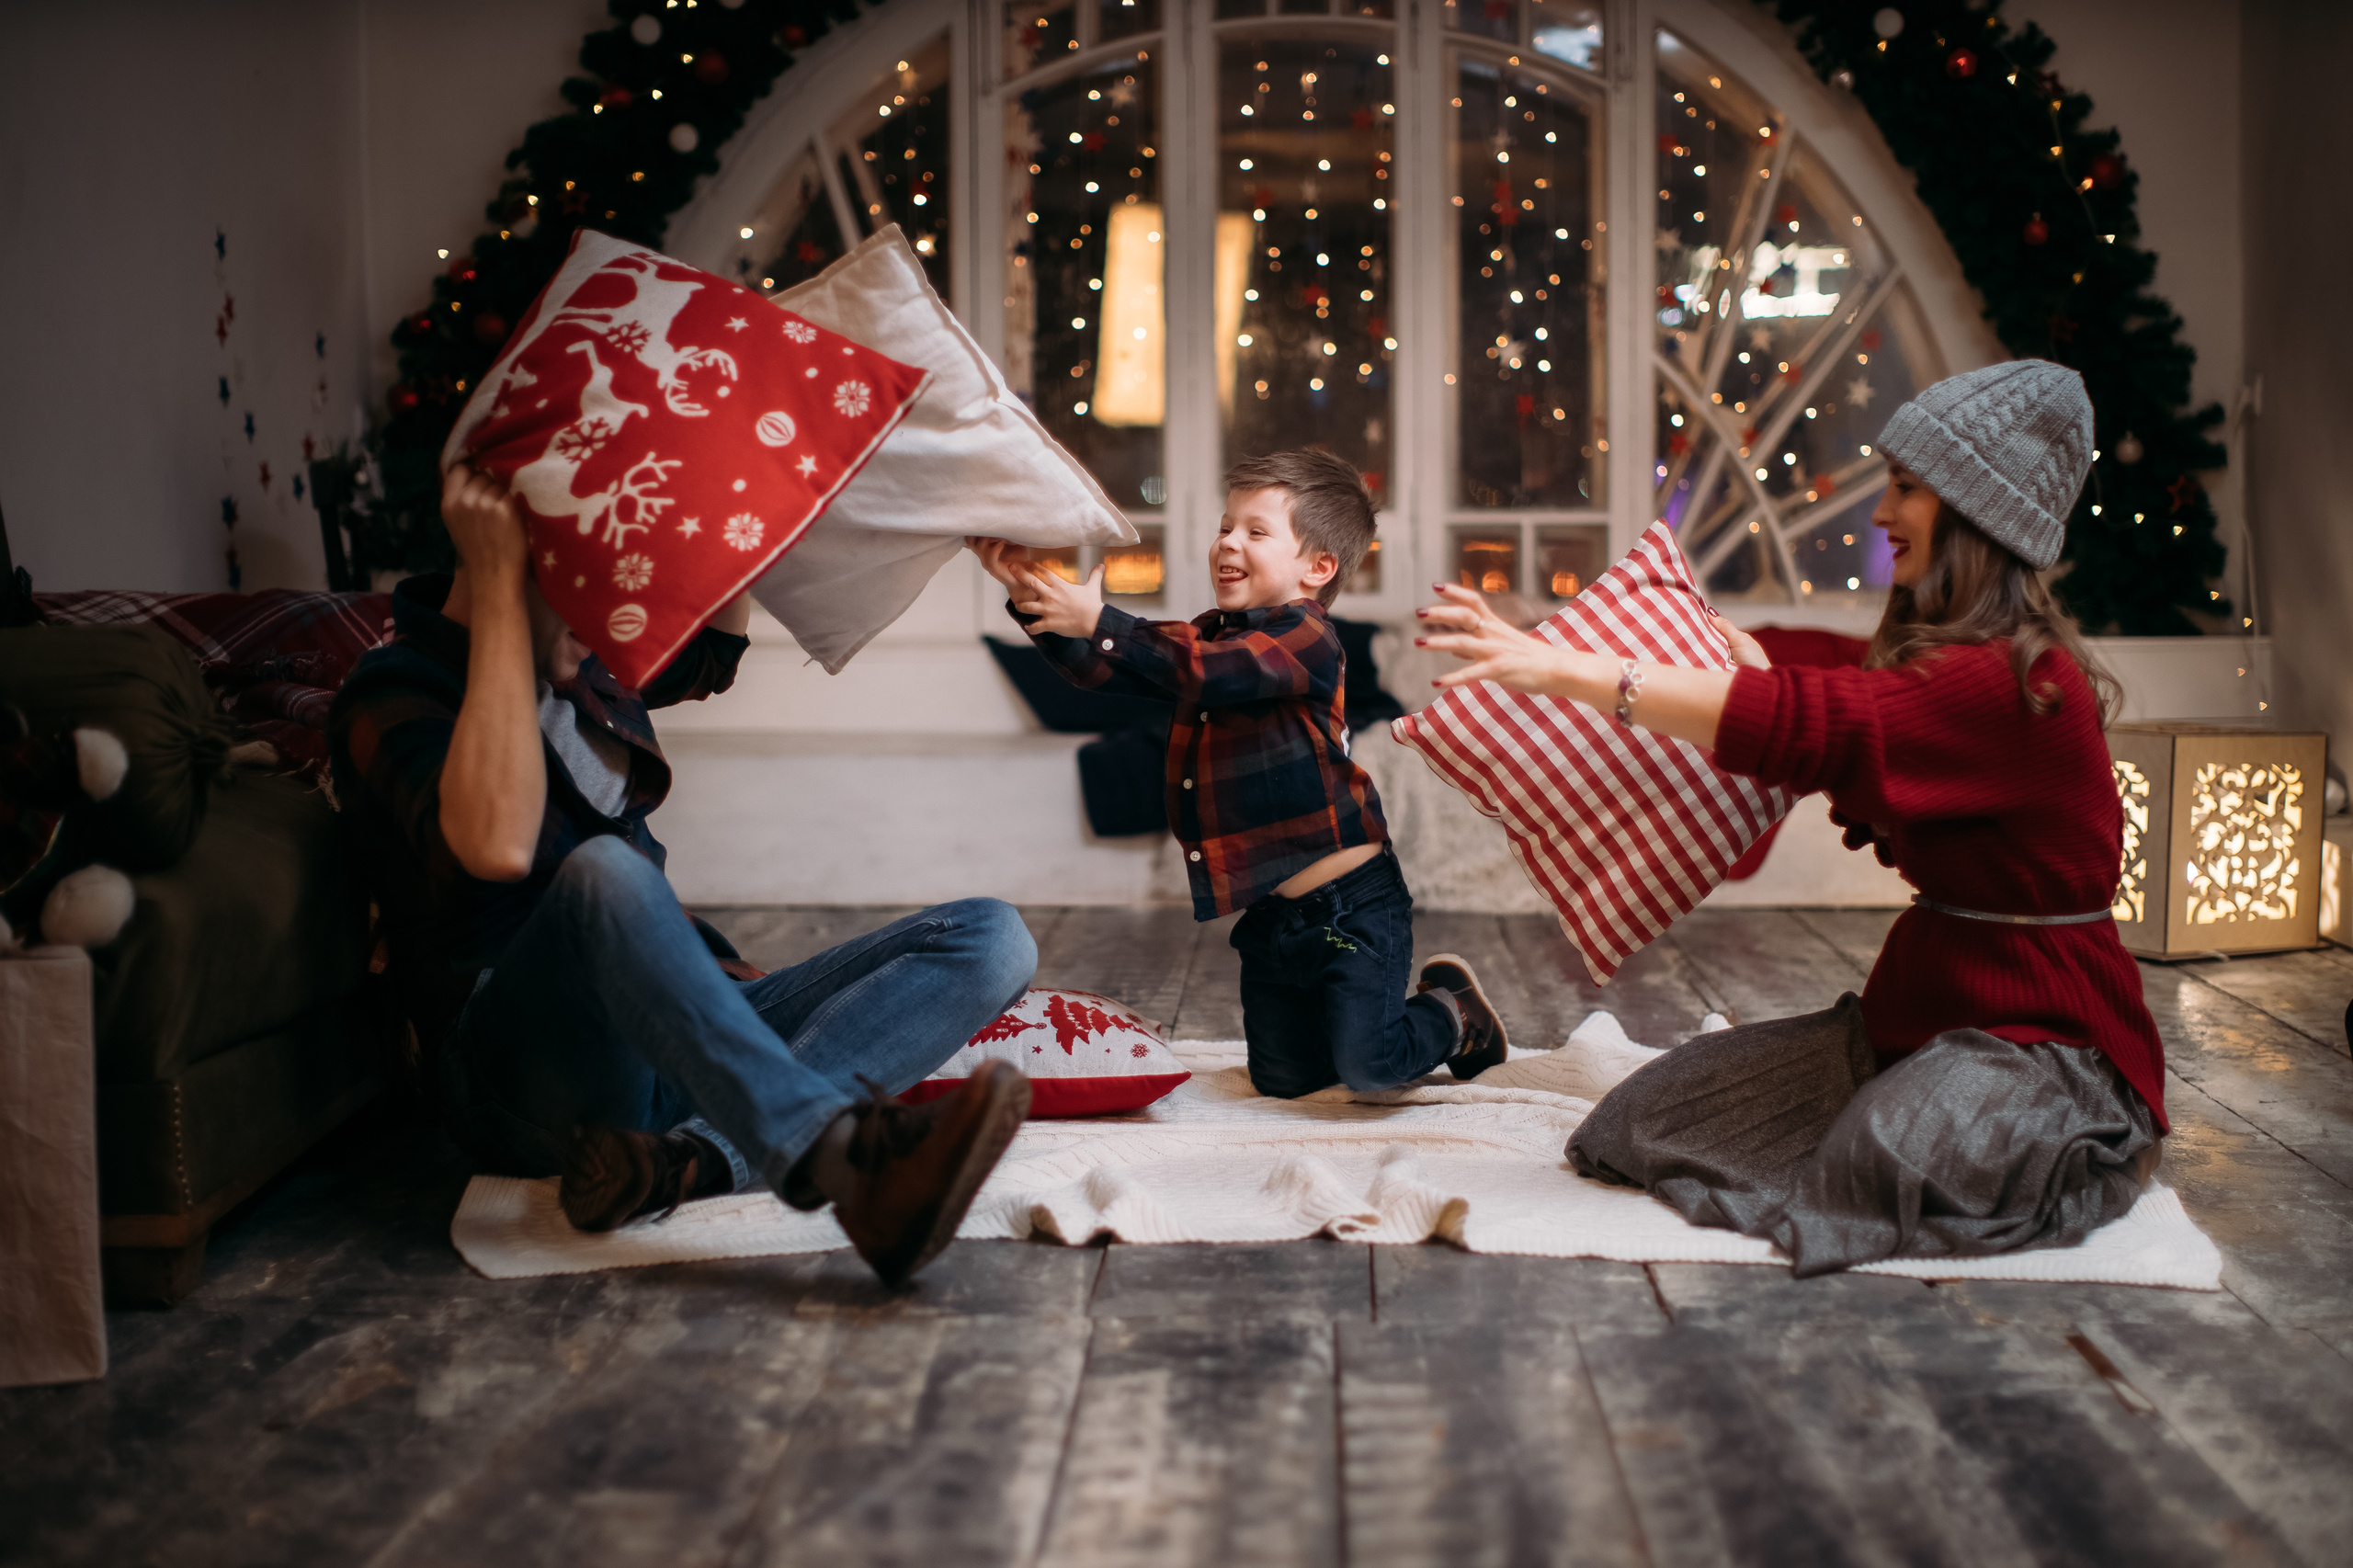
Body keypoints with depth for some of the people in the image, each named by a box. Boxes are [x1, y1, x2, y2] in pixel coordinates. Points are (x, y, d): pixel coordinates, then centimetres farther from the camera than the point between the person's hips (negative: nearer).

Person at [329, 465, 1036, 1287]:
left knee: (992, 940, -10)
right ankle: (843, 1157, -54)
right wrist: (496, 583, -22)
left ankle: (692, 1159, -33)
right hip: (518, 1080, -7)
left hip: (682, 1034, 8)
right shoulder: (393, 692, -6)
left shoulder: (589, 663, 17)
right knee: (603, 872, -38)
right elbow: (496, 844, -28)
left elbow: (711, 653, 38)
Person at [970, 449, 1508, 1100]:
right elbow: (1103, 669, 2)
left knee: (1366, 1064, -13)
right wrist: (1031, 599, -14)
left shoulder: (1307, 639, -16)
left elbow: (1207, 671, -32)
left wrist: (1099, 621, -35)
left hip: (1352, 904, -8)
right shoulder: (1207, 636, 10)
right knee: (1282, 1078, 12)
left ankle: (1453, 1015, 17)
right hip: (1270, 917, 8)